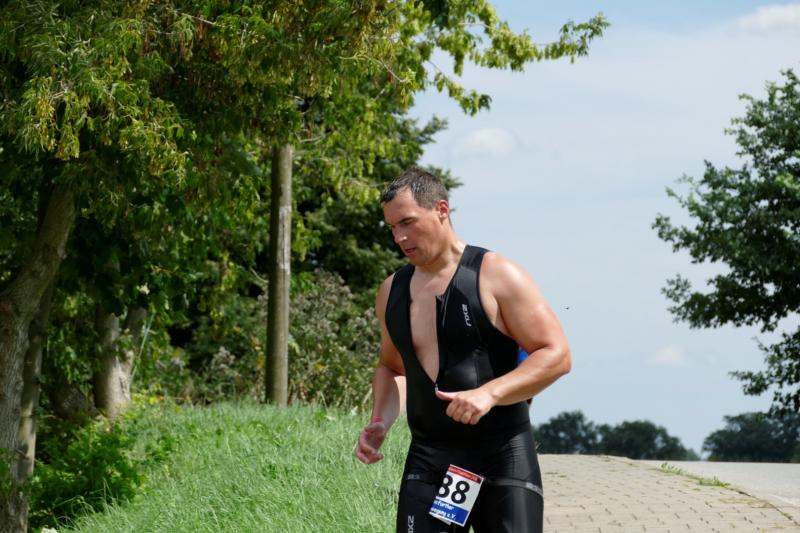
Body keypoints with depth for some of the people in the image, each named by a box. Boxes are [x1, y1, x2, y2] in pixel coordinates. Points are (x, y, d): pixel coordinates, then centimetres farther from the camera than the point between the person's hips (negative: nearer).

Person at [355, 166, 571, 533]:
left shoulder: (497, 276, -6)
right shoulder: (392, 291, 11)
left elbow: (556, 355, -10)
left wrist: (489, 393, -23)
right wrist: (380, 422, 8)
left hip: (503, 459, -4)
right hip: (427, 461, 4)